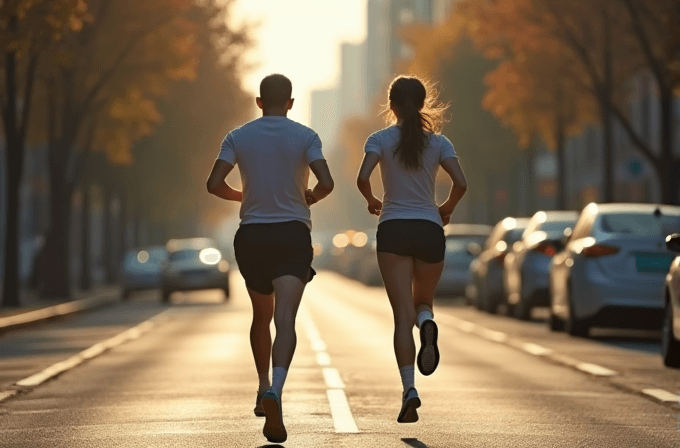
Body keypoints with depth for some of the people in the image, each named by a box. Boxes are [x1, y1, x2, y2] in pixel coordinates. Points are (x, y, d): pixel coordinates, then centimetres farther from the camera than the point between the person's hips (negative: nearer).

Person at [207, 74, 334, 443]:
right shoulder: (305, 136, 0)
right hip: (292, 234, -2)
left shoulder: (238, 137, 4)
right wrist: (311, 198, 11)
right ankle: (275, 390, -36)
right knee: (285, 319, -14)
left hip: (251, 235, 2)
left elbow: (214, 184, -5)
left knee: (262, 316, 23)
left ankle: (265, 389, 33)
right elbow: (326, 183, -11)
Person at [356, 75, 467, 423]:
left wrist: (372, 202, 6)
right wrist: (447, 209, 12)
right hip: (429, 230, 2)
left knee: (402, 314, -3)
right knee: (422, 302, 22)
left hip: (393, 229, -1)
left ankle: (409, 387, -20)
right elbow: (461, 183, -7)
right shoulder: (438, 142, 5)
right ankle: (427, 323, -17)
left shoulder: (381, 140, 1)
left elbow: (362, 178, -14)